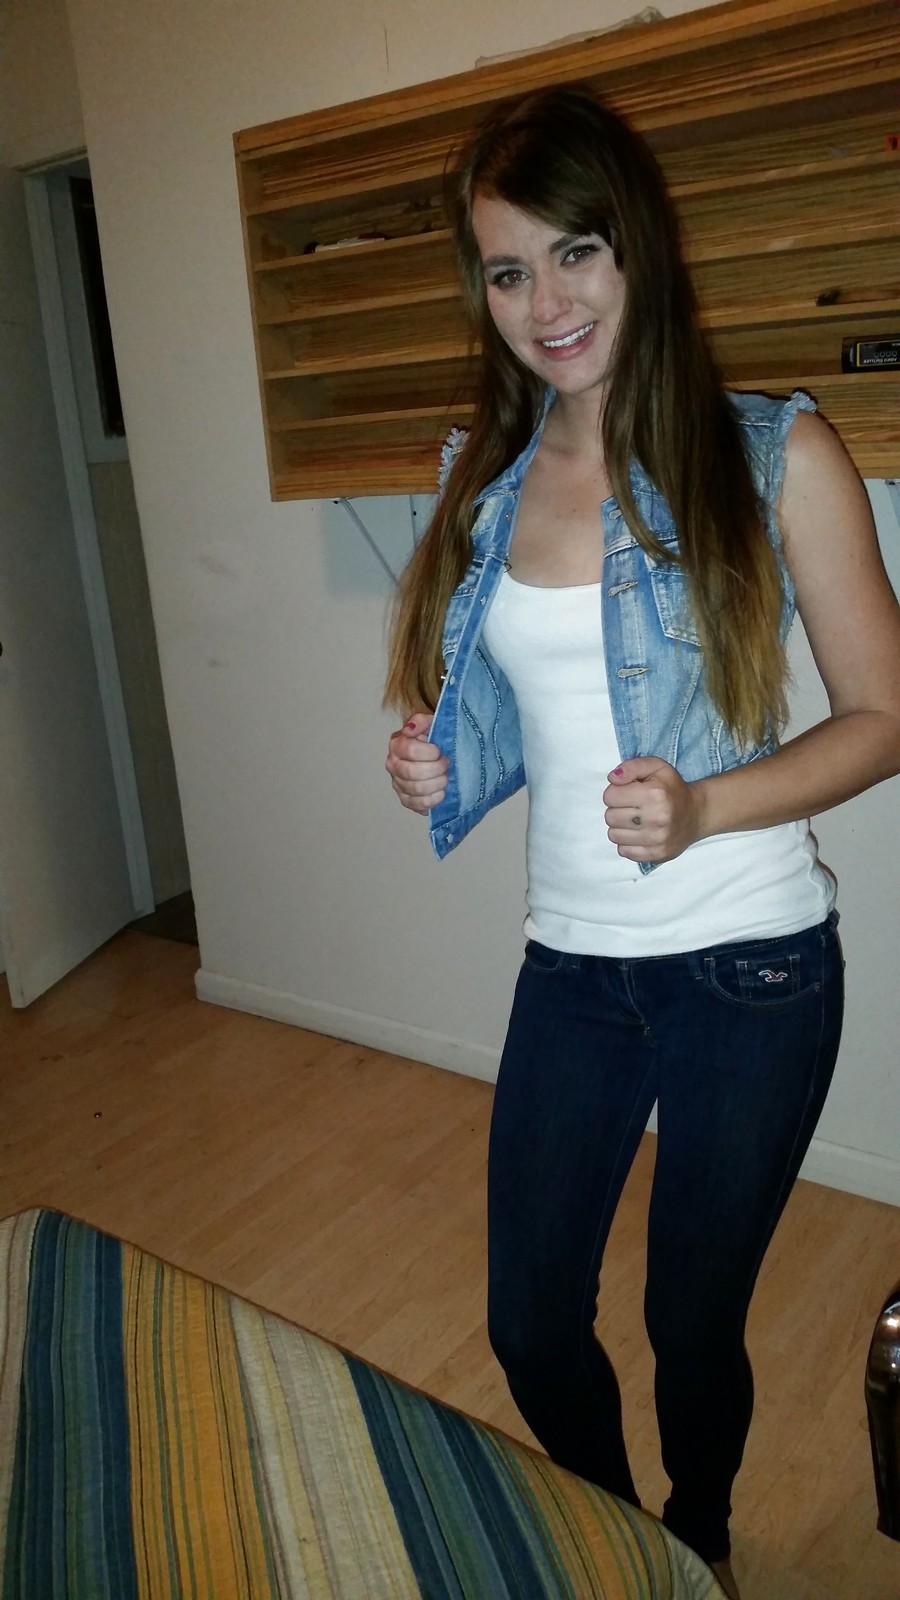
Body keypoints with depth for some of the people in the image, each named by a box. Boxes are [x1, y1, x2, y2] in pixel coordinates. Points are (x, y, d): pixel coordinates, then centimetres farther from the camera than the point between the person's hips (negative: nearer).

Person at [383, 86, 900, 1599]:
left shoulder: (775, 455, -10)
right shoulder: (486, 478, 3)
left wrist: (706, 806, -22)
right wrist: (440, 765, -8)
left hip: (750, 971, -3)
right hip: (569, 966, 4)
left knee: (693, 1321, 16)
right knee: (529, 1323, 16)